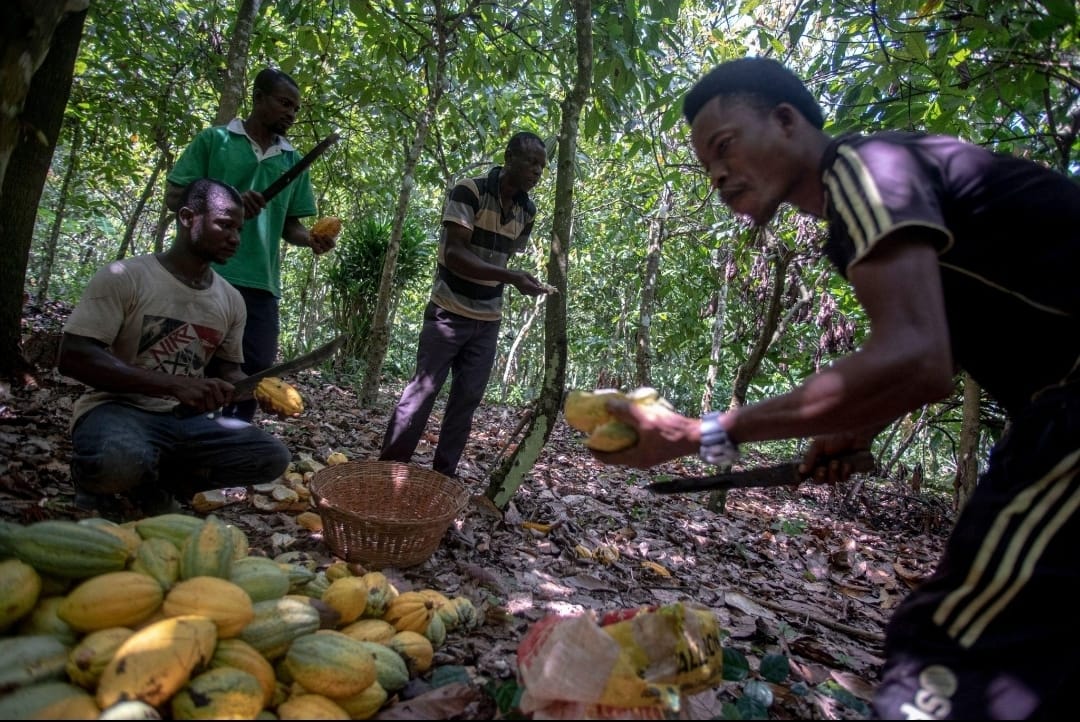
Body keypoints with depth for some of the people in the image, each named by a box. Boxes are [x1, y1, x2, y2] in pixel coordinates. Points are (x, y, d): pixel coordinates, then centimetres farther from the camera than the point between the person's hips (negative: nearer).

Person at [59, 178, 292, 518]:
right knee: (119, 460, -40)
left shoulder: (231, 300, 6)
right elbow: (72, 358, -18)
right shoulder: (125, 277, -10)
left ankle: (157, 483, 1)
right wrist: (176, 384, -30)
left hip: (186, 418, 6)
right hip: (119, 408, -5)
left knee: (272, 456, -14)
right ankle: (98, 484, -1)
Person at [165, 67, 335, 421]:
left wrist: (312, 239, -8)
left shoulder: (294, 161, 15)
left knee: (255, 371, 3)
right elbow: (174, 197, 1)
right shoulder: (214, 139, 5)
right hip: (207, 275, -3)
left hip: (261, 283, 4)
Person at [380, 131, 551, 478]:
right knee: (423, 389, -2)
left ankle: (443, 474, 16)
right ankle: (389, 465, 9)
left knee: (468, 397, 6)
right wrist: (512, 277, -32)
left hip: (489, 319, 6)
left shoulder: (528, 210, 5)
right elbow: (454, 254, -23)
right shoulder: (469, 192, -14)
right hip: (450, 311, -5)